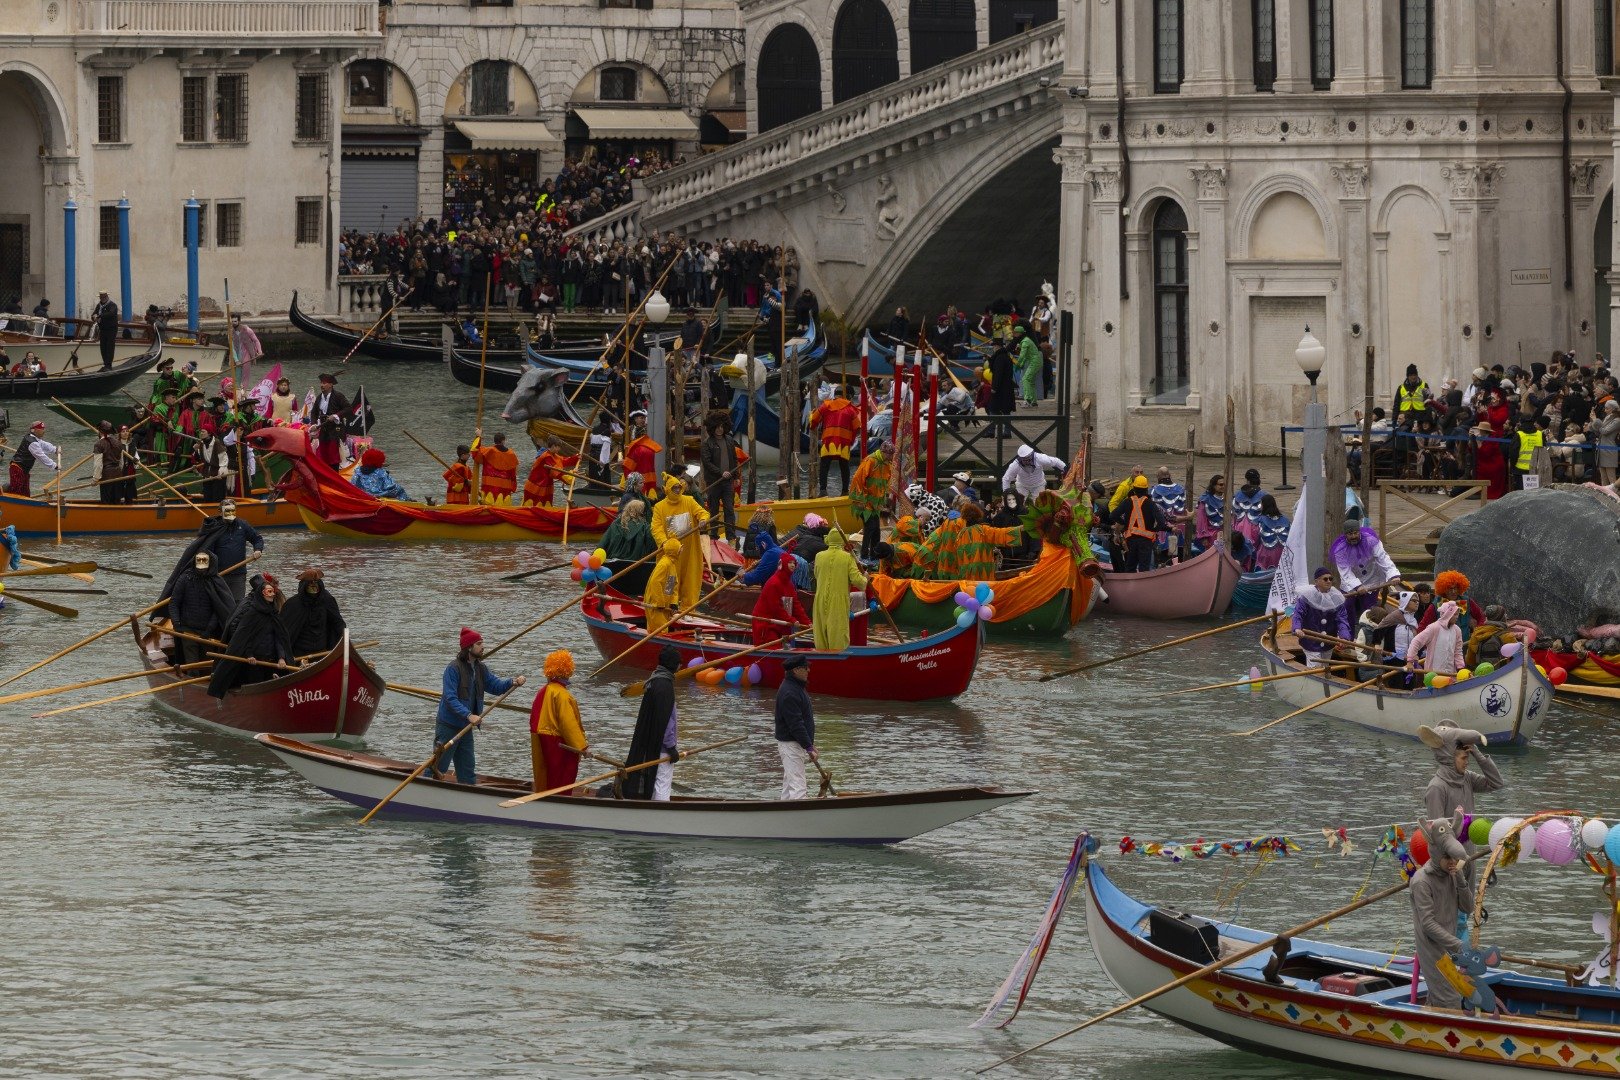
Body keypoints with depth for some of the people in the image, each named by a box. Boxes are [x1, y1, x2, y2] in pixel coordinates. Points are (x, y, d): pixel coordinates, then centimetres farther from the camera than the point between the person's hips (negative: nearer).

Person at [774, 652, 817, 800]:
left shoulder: (798, 687, 13)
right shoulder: (789, 693, -21)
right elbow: (796, 724, -24)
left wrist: (810, 743, 19)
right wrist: (809, 748, -24)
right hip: (790, 744, -11)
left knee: (789, 786, 16)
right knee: (797, 788, -14)